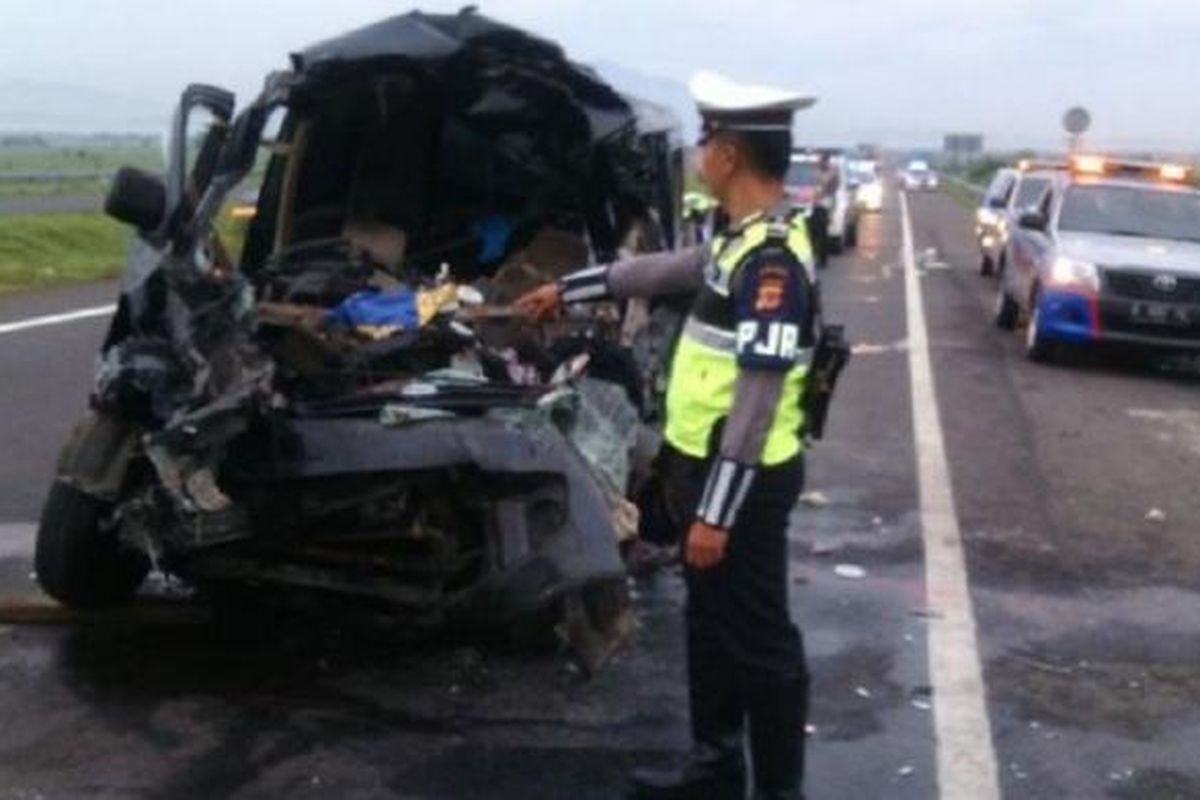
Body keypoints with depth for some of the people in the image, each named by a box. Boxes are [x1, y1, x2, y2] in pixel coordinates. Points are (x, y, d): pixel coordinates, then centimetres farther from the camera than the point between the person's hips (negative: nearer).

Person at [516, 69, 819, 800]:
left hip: (741, 481, -10)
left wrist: (717, 511, -24)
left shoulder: (772, 259, -23)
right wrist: (568, 291, 34)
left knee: (757, 639, 2)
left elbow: (757, 398, -25)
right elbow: (662, 270, 26)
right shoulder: (744, 241, 8)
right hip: (710, 467, 10)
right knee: (712, 625, 20)